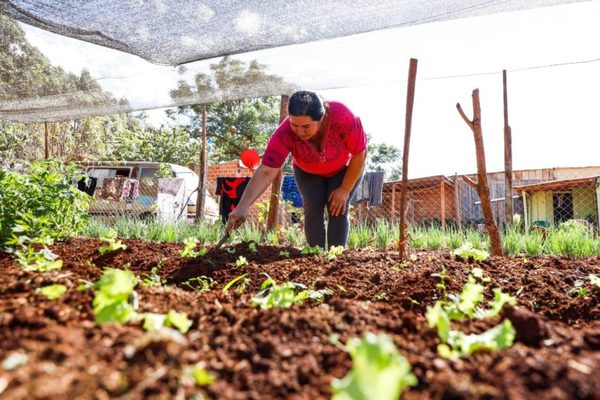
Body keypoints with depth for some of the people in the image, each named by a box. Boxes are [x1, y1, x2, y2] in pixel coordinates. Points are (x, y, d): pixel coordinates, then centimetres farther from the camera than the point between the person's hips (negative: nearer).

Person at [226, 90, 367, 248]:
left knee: (338, 210, -15)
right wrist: (242, 207, -54)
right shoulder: (284, 134, -37)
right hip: (307, 172, 1)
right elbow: (266, 171, -42)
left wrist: (345, 189, -22)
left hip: (346, 169, -1)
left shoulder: (342, 116, -40)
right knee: (312, 209, -15)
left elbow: (360, 153, -26)